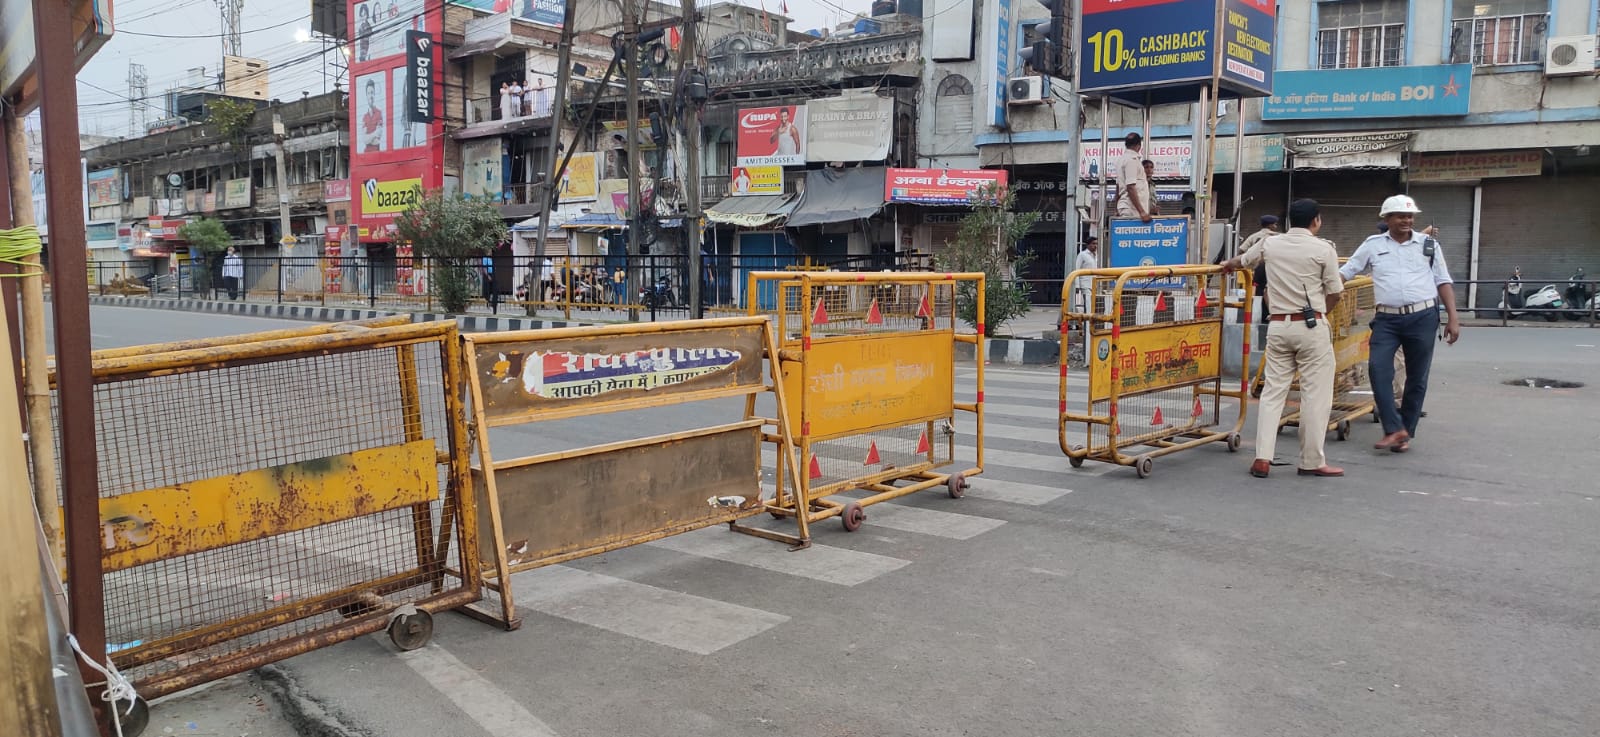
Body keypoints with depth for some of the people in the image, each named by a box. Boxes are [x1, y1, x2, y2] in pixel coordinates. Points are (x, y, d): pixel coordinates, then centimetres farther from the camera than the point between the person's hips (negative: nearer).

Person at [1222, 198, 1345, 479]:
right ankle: (1312, 461, 7)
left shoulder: (1269, 244, 7)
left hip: (1278, 326, 4)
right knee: (1315, 393, 3)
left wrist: (1227, 265, 49)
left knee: (1273, 391, 7)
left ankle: (1262, 458, 2)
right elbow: (1335, 292, -1)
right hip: (1312, 328, -4)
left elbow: (1241, 260, 26)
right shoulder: (1323, 249, -5)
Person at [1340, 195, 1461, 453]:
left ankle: (1406, 433, 15)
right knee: (1378, 368, -17)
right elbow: (1345, 273, 6)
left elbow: (1443, 282, 8)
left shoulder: (1429, 245, 8)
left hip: (1423, 317, 0)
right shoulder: (1373, 245, 7)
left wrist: (1453, 317, 1)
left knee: (1417, 377, 5)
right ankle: (1395, 428, -11)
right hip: (1387, 319, 0)